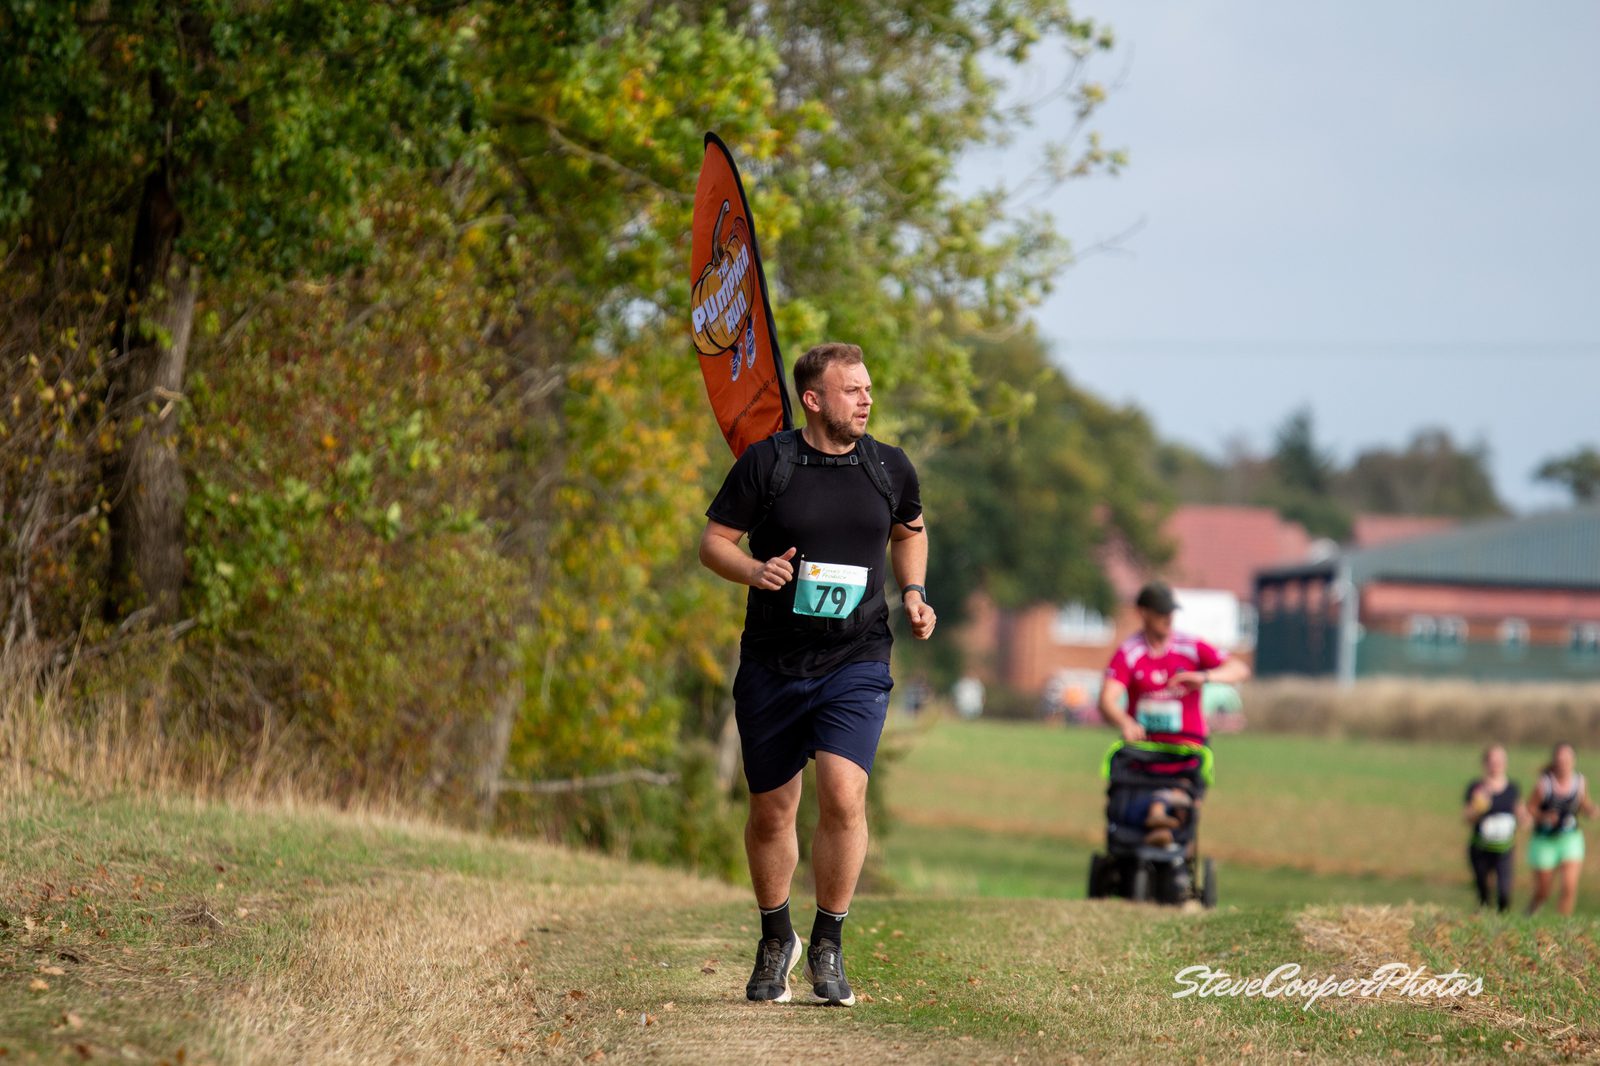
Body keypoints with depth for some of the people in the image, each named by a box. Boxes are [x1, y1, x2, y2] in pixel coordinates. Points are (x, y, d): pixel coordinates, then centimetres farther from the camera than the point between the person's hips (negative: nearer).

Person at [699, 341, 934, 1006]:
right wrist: (755, 570, -18)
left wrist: (913, 593, 9)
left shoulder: (890, 469, 5)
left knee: (843, 795, -18)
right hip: (771, 664, 0)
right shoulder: (765, 463, -4)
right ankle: (775, 939, 31)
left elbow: (910, 530, 25)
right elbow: (713, 541, 1)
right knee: (771, 810, 8)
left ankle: (828, 947, -2)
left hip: (856, 660, 0)